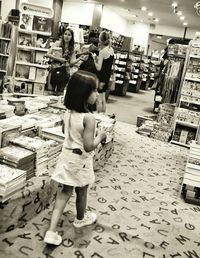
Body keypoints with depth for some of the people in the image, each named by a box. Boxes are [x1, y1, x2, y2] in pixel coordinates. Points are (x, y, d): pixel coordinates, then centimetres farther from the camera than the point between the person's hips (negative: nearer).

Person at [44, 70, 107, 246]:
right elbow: (89, 146, -26)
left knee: (65, 191, 15)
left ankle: (52, 231, 13)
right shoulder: (89, 118, -27)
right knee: (81, 192, 19)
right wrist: (100, 136, -10)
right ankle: (81, 219, 45)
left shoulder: (68, 112, -4)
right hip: (80, 160, -6)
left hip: (67, 155, 6)